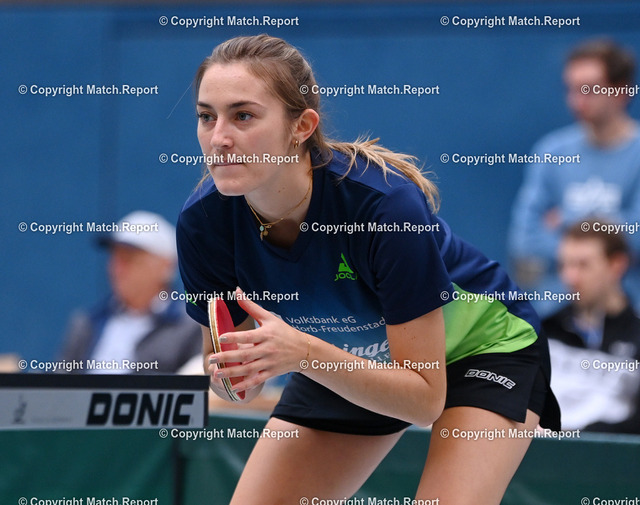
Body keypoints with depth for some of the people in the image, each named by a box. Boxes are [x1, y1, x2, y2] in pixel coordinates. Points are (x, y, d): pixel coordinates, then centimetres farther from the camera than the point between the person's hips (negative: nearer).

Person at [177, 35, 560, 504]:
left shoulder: (387, 203, -37)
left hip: (483, 347, -5)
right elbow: (239, 387, -12)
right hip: (343, 359, 5)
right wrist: (231, 371, -36)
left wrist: (303, 353, -46)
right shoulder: (203, 220, -24)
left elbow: (425, 398, -32)